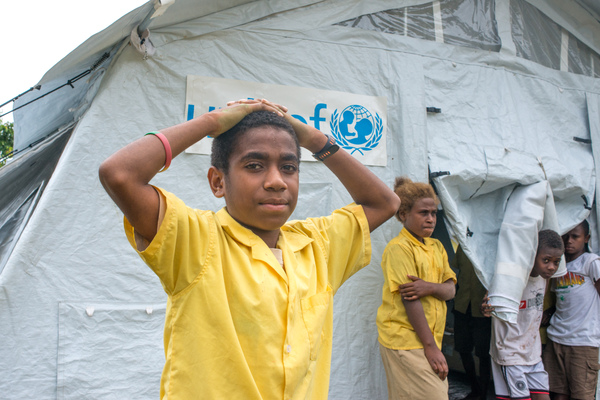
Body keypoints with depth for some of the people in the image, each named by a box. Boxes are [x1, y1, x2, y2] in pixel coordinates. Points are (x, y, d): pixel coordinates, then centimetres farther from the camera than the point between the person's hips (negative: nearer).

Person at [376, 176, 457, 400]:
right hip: (405, 341, -7)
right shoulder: (399, 248, -12)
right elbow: (409, 299, -17)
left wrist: (430, 287, -19)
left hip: (428, 338, 7)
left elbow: (450, 290, 4)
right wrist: (430, 346, -18)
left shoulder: (436, 247, 12)